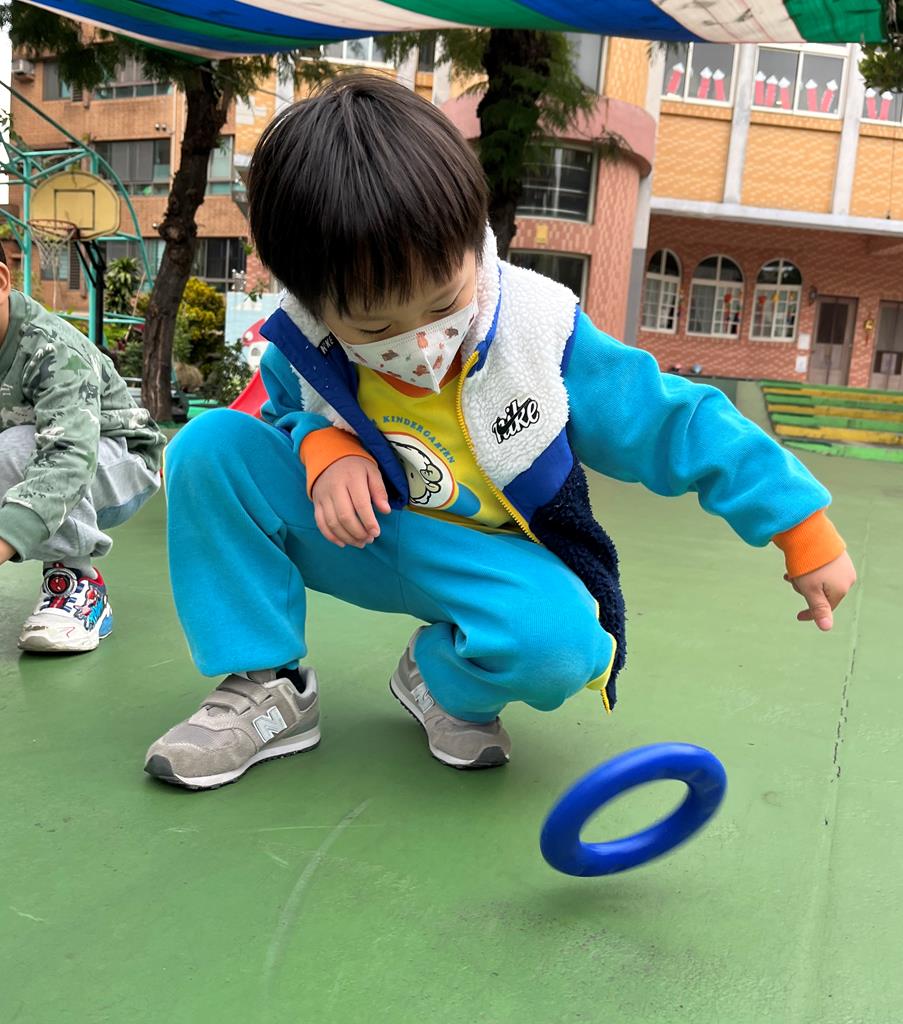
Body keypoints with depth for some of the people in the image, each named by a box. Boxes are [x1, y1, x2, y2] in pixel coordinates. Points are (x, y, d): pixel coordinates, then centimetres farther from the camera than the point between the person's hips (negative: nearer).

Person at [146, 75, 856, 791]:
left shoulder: (539, 337, -20)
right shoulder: (306, 345, -14)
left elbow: (675, 422, -13)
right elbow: (288, 409, 9)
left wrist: (804, 532, -11)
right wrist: (321, 445, -18)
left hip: (487, 560, -2)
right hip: (352, 537, 3)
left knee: (556, 637, -37)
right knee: (210, 446, -18)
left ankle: (446, 684, 2)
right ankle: (269, 686, -7)